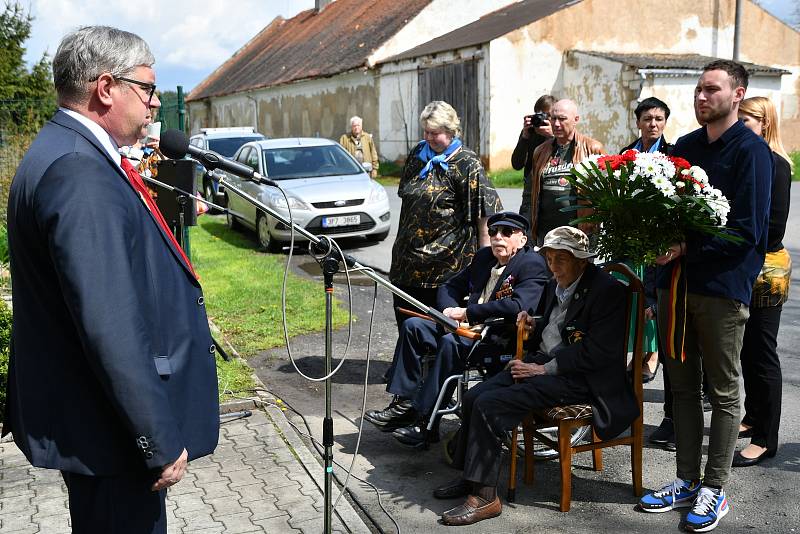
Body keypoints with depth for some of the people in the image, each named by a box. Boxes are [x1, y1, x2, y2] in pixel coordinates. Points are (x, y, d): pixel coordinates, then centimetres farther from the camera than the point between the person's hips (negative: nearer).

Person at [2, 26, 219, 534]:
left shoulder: (72, 155, 9)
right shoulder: (79, 172, -24)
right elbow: (110, 329, -27)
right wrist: (160, 441, -23)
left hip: (101, 417, 10)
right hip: (111, 432, -10)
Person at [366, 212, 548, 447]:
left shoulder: (533, 265, -9)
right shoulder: (484, 256, 16)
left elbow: (518, 306, -26)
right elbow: (451, 287, 22)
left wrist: (467, 313, -22)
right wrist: (449, 310, -2)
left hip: (502, 338, -9)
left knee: (451, 342, -33)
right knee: (413, 326, -4)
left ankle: (424, 421, -27)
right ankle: (403, 403, -8)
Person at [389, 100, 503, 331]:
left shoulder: (466, 163, -8)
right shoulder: (418, 154, 11)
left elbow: (484, 212, -10)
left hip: (447, 260, -6)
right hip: (408, 257, 7)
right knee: (404, 318, 9)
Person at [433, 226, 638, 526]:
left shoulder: (606, 290, -14)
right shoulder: (555, 285, 14)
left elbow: (598, 352, -20)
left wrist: (546, 368, -19)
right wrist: (534, 324, 8)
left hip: (577, 376, -9)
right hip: (542, 361, 9)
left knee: (489, 405, -23)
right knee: (474, 397, -7)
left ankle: (484, 498, -14)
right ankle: (470, 476, 10)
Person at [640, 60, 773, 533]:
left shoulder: (752, 151, -8)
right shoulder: (685, 146, 12)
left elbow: (748, 229, -14)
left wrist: (688, 248, -20)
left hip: (723, 286, -6)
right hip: (677, 280, 6)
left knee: (723, 392, 6)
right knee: (683, 386, 12)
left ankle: (714, 489, 16)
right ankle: (687, 480, 24)